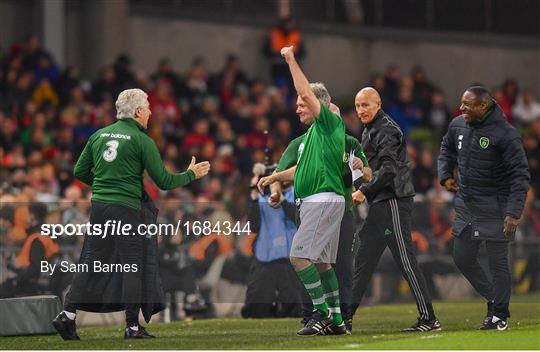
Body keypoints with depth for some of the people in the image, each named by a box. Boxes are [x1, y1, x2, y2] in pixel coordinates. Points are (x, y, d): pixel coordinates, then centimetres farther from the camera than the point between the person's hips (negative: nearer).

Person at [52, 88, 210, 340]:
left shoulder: (100, 135, 10)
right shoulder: (141, 140, -5)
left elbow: (80, 171, 14)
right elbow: (163, 181, -5)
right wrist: (191, 174, 10)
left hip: (99, 206, 5)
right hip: (127, 208, -5)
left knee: (91, 263, 7)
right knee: (133, 265, 3)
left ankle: (67, 314, -3)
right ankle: (132, 326, 5)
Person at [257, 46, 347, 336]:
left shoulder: (330, 123, -7)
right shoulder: (311, 134, 21)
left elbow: (306, 92, -18)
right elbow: (302, 168, 30)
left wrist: (291, 60, -11)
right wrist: (274, 177, 22)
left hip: (324, 200, -10)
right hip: (315, 201, 10)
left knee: (300, 255, -14)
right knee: (322, 261, 11)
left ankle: (322, 312, -12)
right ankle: (336, 320, 13)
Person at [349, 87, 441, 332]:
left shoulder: (387, 130, -11)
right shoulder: (369, 131, 20)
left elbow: (388, 169, -20)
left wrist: (364, 191, -20)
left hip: (394, 199, -10)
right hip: (380, 203, 10)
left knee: (405, 259, -10)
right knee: (363, 259, 10)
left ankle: (428, 318, -9)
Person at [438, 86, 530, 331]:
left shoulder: (505, 133, -17)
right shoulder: (458, 126, 3)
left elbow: (520, 175, -16)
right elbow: (447, 150, 25)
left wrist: (514, 212, -22)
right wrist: (445, 175, 8)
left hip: (494, 207, -7)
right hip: (466, 205, 7)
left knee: (497, 262, -4)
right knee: (462, 258, 10)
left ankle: (499, 314, 9)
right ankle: (493, 298, 27)